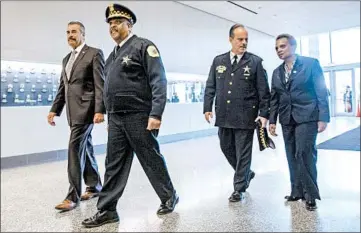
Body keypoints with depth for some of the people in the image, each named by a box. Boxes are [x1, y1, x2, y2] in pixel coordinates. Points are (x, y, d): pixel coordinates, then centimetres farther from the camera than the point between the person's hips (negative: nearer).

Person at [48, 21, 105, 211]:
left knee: (75, 148, -11)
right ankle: (94, 186, 23)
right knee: (85, 148, 12)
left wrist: (99, 110, -20)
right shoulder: (67, 59, 21)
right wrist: (54, 109, 12)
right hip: (73, 110, 8)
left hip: (85, 108, -8)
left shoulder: (94, 53, -2)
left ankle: (73, 196, -5)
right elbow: (62, 87, 20)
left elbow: (100, 84, -11)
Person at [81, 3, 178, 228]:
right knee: (114, 164, 8)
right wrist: (109, 115, 15)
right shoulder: (114, 54, 18)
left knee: (152, 160, 5)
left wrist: (156, 114, -22)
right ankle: (107, 210, 17)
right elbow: (110, 86, 19)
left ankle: (169, 197, 26)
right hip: (116, 119, 7)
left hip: (139, 117, -7)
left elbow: (158, 81, -14)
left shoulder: (144, 46, -5)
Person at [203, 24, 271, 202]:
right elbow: (210, 87, 10)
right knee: (226, 148, 15)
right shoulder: (218, 61, 9)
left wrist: (264, 113, -7)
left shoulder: (255, 61, 0)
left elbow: (263, 91, -2)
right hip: (224, 116, 4)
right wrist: (207, 107, 2)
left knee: (243, 153, 3)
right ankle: (246, 173, 39)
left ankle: (239, 189, 19)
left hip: (245, 116, -4)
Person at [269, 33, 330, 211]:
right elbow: (274, 98, 13)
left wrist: (323, 117, -11)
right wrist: (272, 120, 6)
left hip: (307, 116, -5)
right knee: (292, 156, 8)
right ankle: (297, 191, 19)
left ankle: (310, 193, 6)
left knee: (305, 154, -10)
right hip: (287, 119, 5)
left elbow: (321, 92, -5)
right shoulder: (277, 72, 12)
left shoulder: (311, 64, -2)